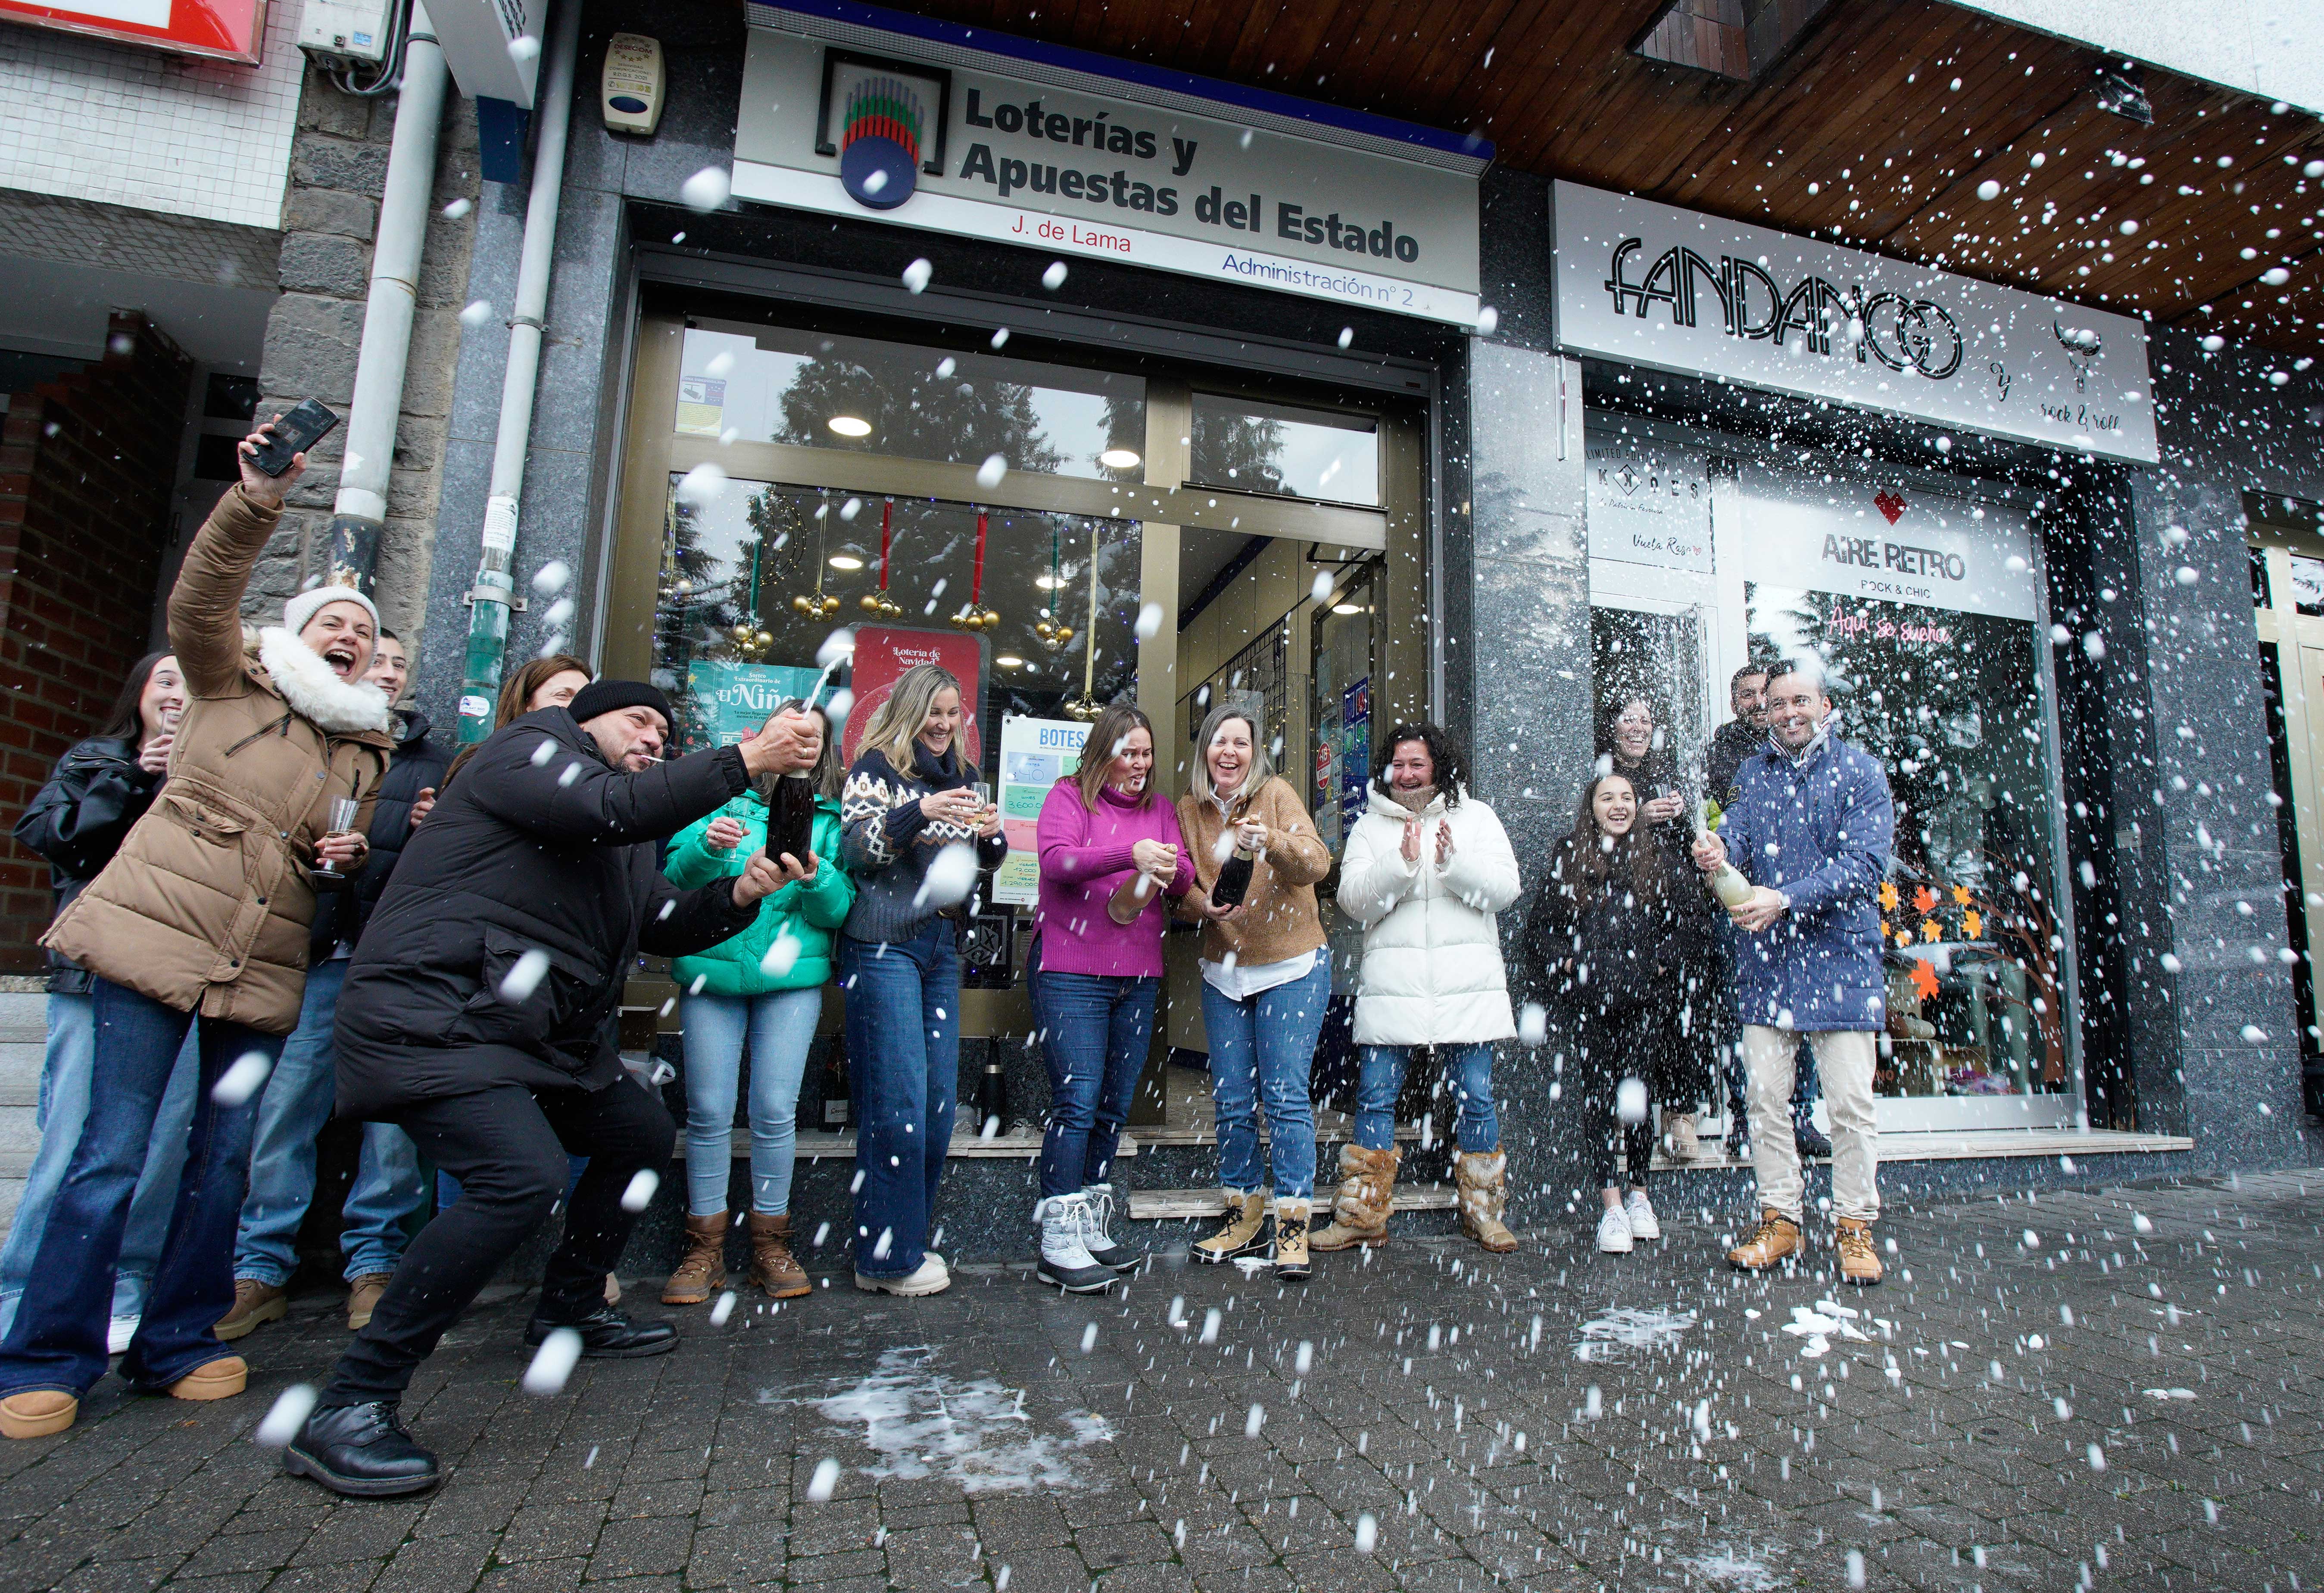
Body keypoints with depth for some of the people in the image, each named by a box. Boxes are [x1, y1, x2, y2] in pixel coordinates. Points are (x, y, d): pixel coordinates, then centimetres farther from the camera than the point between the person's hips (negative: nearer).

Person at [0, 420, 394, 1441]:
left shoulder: (367, 752, 17)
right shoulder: (230, 683, 6)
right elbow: (201, 595, -13)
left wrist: (353, 855, 2)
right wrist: (260, 500, -28)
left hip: (261, 970, 4)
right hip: (153, 938, -4)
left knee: (225, 1156, 6)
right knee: (113, 1153, -4)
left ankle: (178, 1344, 19)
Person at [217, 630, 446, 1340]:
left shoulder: (435, 760, 16)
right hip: (320, 952, 0)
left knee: (394, 1116, 0)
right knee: (283, 1105, -3)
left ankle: (373, 1266, 10)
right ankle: (261, 1269, 10)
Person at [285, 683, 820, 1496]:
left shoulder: (620, 842, 21)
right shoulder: (526, 751, -5)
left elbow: (669, 925, 16)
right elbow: (614, 807, -25)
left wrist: (740, 895, -3)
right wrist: (745, 759, -24)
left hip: (537, 1033, 10)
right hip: (431, 1020, -10)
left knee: (643, 1133, 18)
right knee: (524, 1177, -27)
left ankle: (568, 1309, 36)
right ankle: (348, 1407, -15)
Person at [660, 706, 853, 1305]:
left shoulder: (831, 818, 9)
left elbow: (840, 908, 1)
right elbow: (674, 876, 2)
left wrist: (814, 877, -19)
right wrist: (708, 847, -18)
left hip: (792, 976, 0)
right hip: (712, 969, 0)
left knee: (775, 1109, -3)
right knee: (709, 1110, 0)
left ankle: (770, 1243, 14)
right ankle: (704, 1249, 15)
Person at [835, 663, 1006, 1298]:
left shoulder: (961, 774, 17)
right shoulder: (875, 768, 0)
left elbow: (987, 861, 19)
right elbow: (855, 849, -10)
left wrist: (990, 835, -4)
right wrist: (920, 812, -23)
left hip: (942, 947, 6)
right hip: (884, 945, -6)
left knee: (939, 1100, 7)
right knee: (898, 1098, -6)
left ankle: (906, 1239, 21)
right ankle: (888, 1257, 6)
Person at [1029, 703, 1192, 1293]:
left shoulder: (1159, 809, 16)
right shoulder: (1069, 796, 2)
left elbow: (1183, 882, 9)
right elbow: (1057, 860, -14)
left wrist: (1171, 868, -15)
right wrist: (1130, 855, -26)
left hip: (1138, 974, 6)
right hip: (1070, 971, -5)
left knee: (1115, 1105, 9)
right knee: (1078, 1100, -9)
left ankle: (1090, 1227, 22)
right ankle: (1058, 1242, 0)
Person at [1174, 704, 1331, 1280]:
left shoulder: (1277, 795, -8)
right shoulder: (1190, 810, 3)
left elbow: (1318, 863, -21)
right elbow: (1185, 884, 4)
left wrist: (1273, 841, -40)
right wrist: (1204, 903, -19)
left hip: (1291, 967, -4)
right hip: (1224, 970, 4)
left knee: (1286, 1096, -5)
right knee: (1230, 1102, 8)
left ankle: (1293, 1227, 6)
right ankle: (1245, 1219, 24)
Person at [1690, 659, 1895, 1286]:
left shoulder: (1859, 771, -1)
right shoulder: (1753, 771, 12)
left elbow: (1865, 861, -12)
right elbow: (1737, 830, -2)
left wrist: (1785, 899, -22)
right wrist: (1718, 850, -26)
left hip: (1840, 958, -3)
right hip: (1765, 959, 3)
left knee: (1850, 1102, 1)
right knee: (1765, 1098, 7)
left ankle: (1855, 1227, 15)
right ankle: (1779, 1219, 18)